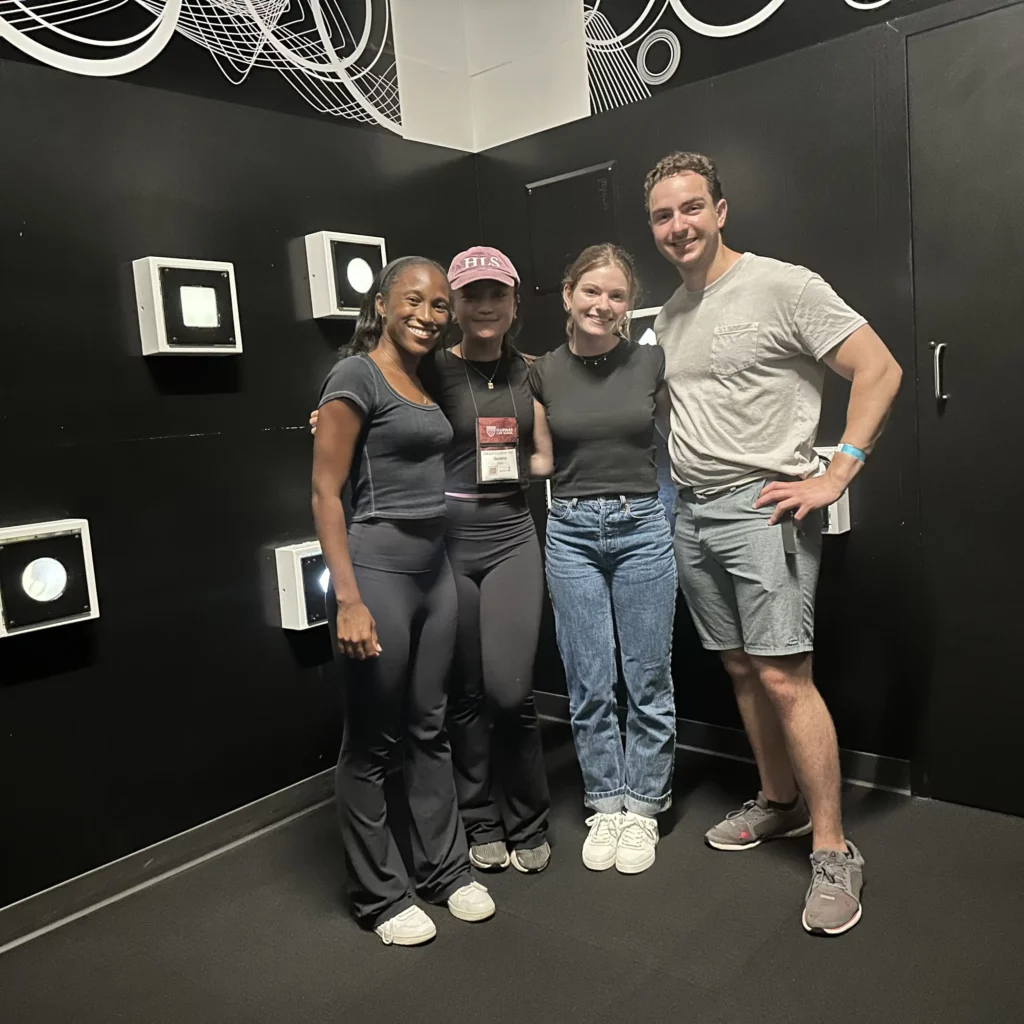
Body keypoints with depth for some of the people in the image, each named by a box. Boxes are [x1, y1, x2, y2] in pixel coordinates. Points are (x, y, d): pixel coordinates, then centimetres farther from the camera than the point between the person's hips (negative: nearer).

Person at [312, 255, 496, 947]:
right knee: (372, 741, 6)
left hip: (435, 566, 8)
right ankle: (380, 894, 23)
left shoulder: (427, 382, 14)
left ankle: (446, 869, 32)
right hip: (377, 566, -7)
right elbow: (325, 491, -14)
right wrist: (349, 599, -19)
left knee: (429, 727, 17)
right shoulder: (356, 375, -8)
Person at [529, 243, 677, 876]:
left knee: (648, 680, 8)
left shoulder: (653, 362, -1)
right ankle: (606, 805, 26)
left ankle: (642, 808, 25)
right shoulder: (543, 374, 1)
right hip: (571, 534, 1)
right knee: (590, 684, 7)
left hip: (642, 527, 0)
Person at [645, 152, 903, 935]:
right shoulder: (669, 319, 15)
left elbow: (880, 370, -9)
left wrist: (836, 475, -16)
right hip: (690, 512, 7)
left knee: (784, 674, -10)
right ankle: (780, 804, 30)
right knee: (742, 670, 13)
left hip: (761, 506, -7)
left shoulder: (783, 286, -6)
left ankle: (835, 851, 3)